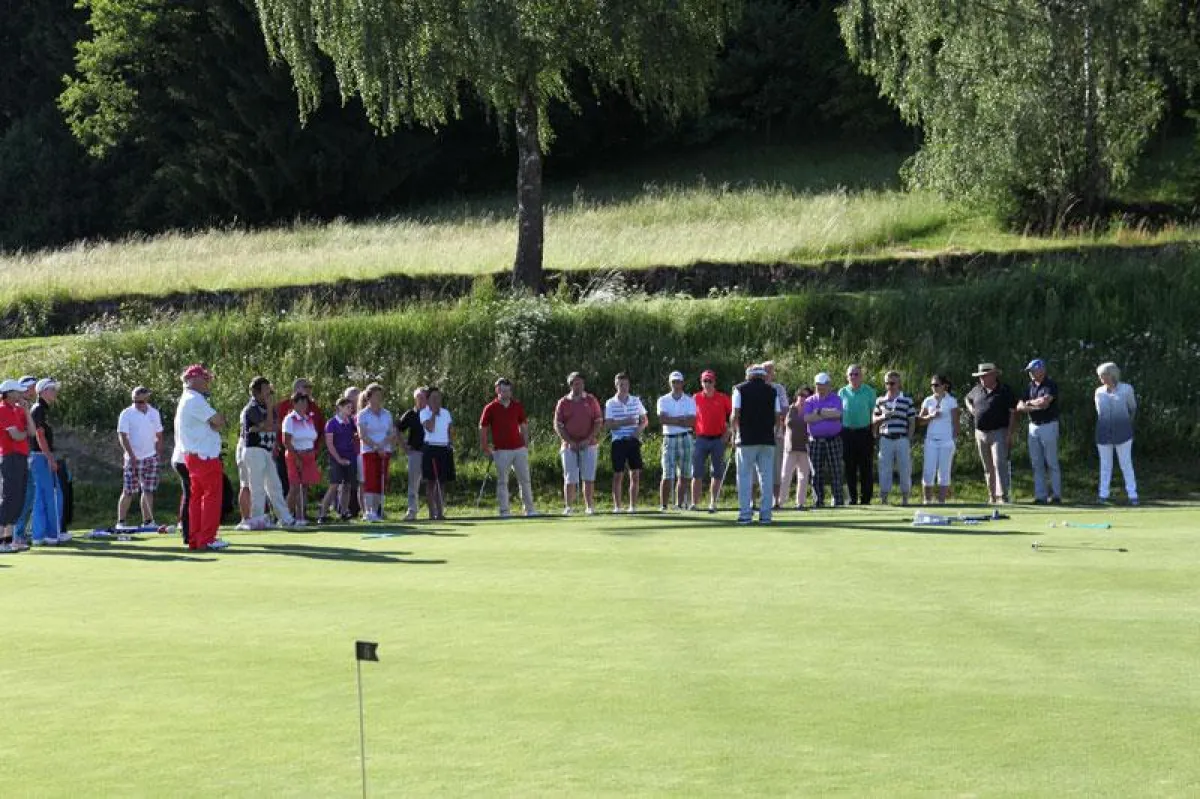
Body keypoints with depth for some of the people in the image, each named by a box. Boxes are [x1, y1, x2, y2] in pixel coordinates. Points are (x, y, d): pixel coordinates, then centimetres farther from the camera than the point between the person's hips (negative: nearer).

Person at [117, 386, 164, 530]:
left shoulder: (154, 413, 8)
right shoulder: (127, 414, -7)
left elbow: (159, 435, 15)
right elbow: (122, 436, -13)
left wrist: (159, 454, 9)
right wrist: (130, 455, -22)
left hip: (150, 457, 4)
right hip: (133, 458, -4)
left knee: (148, 491, 6)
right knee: (128, 492, -5)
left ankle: (147, 521, 10)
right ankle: (120, 522, -1)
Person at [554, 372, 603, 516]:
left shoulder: (591, 400, 7)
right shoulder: (563, 403, 6)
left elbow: (599, 422, 4)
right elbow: (558, 426, 3)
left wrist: (588, 439, -8)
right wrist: (570, 442, -9)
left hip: (588, 445, 0)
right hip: (569, 446, 0)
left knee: (588, 477, -2)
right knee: (570, 479, -2)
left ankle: (589, 506, 1)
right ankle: (568, 507, 2)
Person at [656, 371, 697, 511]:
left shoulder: (689, 400, 7)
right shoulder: (663, 400, 6)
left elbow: (691, 422, -6)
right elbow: (663, 419, -10)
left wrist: (672, 420, -10)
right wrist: (682, 419, -10)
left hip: (685, 438, 2)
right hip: (669, 438, -2)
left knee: (685, 474, 5)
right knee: (667, 475, -8)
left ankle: (680, 503, 14)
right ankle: (663, 505, -9)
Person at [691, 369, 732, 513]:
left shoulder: (723, 398, 1)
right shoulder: (695, 398, 4)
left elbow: (732, 416, 3)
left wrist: (727, 434, -4)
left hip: (718, 440, 0)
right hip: (701, 439, 0)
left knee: (717, 474, 4)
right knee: (697, 473, -4)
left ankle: (713, 503, 10)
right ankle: (694, 503, -3)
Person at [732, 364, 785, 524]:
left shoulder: (740, 389, 2)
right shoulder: (772, 391, 10)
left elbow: (735, 415, -5)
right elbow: (778, 417, 7)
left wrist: (735, 432, 9)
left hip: (747, 439, -2)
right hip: (767, 439, 2)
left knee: (745, 477, 1)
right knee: (767, 477, 5)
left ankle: (745, 514, -5)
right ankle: (766, 514, 2)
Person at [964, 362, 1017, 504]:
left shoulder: (1005, 391, -4)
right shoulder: (977, 390, 11)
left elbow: (1013, 412, -6)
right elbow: (968, 399, 33)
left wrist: (1010, 433, -13)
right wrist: (971, 409, 10)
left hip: (999, 433, -6)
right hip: (981, 433, 6)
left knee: (999, 463, -16)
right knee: (988, 468, 9)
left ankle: (1002, 495, -20)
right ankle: (992, 496, 14)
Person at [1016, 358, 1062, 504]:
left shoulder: (1051, 385, -6)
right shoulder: (1030, 387, 13)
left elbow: (1045, 401, -22)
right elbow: (1019, 407, 6)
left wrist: (1030, 402, -4)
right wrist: (1035, 407, -10)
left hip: (1048, 426, -6)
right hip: (1033, 426, 6)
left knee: (1052, 462, -3)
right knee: (1037, 464, 4)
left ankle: (1056, 495, 0)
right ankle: (1040, 495, 6)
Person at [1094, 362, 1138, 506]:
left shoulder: (1126, 389, -3)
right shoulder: (1099, 392, 5)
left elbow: (1133, 408, 12)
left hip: (1122, 433, -3)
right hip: (1104, 433, 3)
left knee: (1126, 464, -2)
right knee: (1105, 465, 5)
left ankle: (1132, 495, 0)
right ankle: (1103, 495, 9)